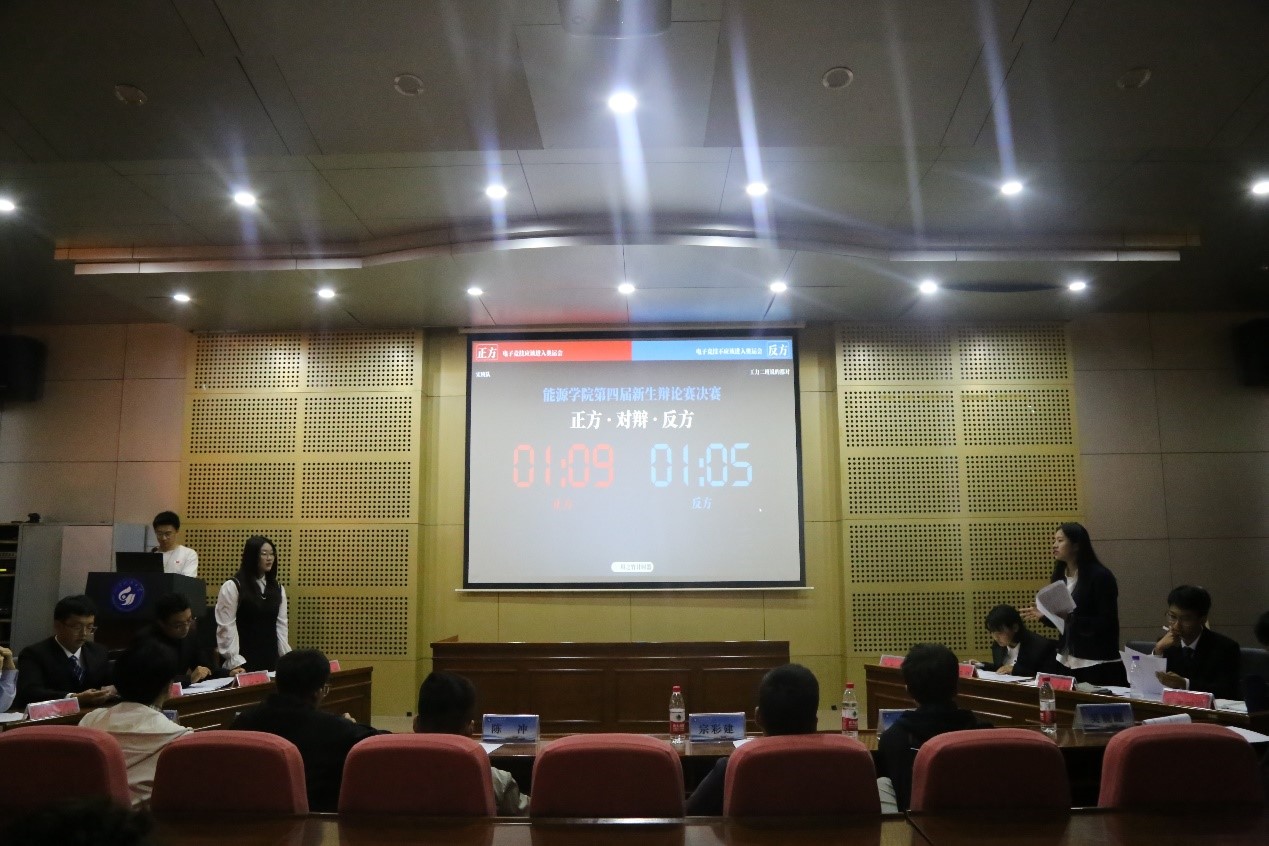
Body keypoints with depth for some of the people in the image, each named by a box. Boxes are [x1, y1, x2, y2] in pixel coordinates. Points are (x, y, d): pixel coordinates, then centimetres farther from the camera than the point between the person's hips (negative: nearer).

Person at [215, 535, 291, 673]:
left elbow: (281, 624, 8)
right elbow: (226, 627, -9)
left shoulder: (278, 589, 12)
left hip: (270, 660, 5)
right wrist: (235, 662, -15)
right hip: (244, 661, -5)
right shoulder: (232, 587, -5)